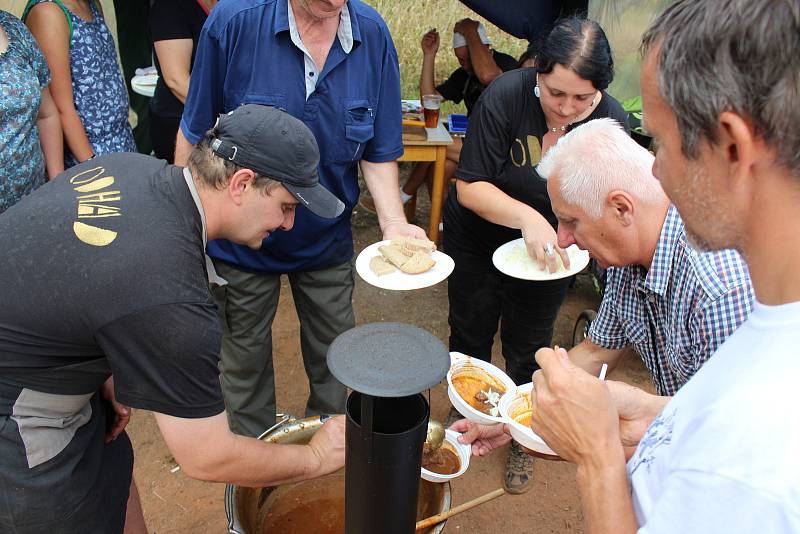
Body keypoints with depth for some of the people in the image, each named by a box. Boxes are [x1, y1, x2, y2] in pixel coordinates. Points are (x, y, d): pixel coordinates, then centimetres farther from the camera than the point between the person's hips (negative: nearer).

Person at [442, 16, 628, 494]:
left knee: (528, 347, 11)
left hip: (546, 252, 1)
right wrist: (527, 216, -40)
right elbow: (470, 186, -25)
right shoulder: (504, 96, -27)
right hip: (478, 238, -1)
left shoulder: (611, 120, -19)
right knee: (471, 334, 15)